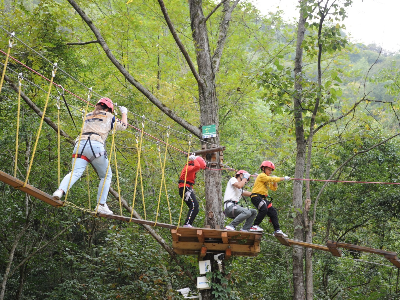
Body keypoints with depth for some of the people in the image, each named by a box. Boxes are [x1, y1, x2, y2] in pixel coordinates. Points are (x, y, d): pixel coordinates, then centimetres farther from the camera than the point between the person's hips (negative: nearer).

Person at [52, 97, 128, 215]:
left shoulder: (87, 116, 32)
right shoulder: (108, 116, 20)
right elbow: (123, 126, 31)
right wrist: (124, 113, 49)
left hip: (80, 144, 4)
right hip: (96, 145, -4)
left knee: (75, 172, -14)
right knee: (106, 176, 12)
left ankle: (61, 190, -42)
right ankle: (101, 205, 3)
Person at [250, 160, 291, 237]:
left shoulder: (268, 179, 25)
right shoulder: (262, 176, -5)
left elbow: (274, 188, 25)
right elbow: (271, 179, -16)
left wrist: (275, 181, 9)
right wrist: (284, 178, -12)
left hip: (263, 198, 10)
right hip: (256, 196, -10)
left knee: (273, 212, 4)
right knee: (264, 209, -31)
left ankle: (277, 230, 7)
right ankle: (254, 226, -26)